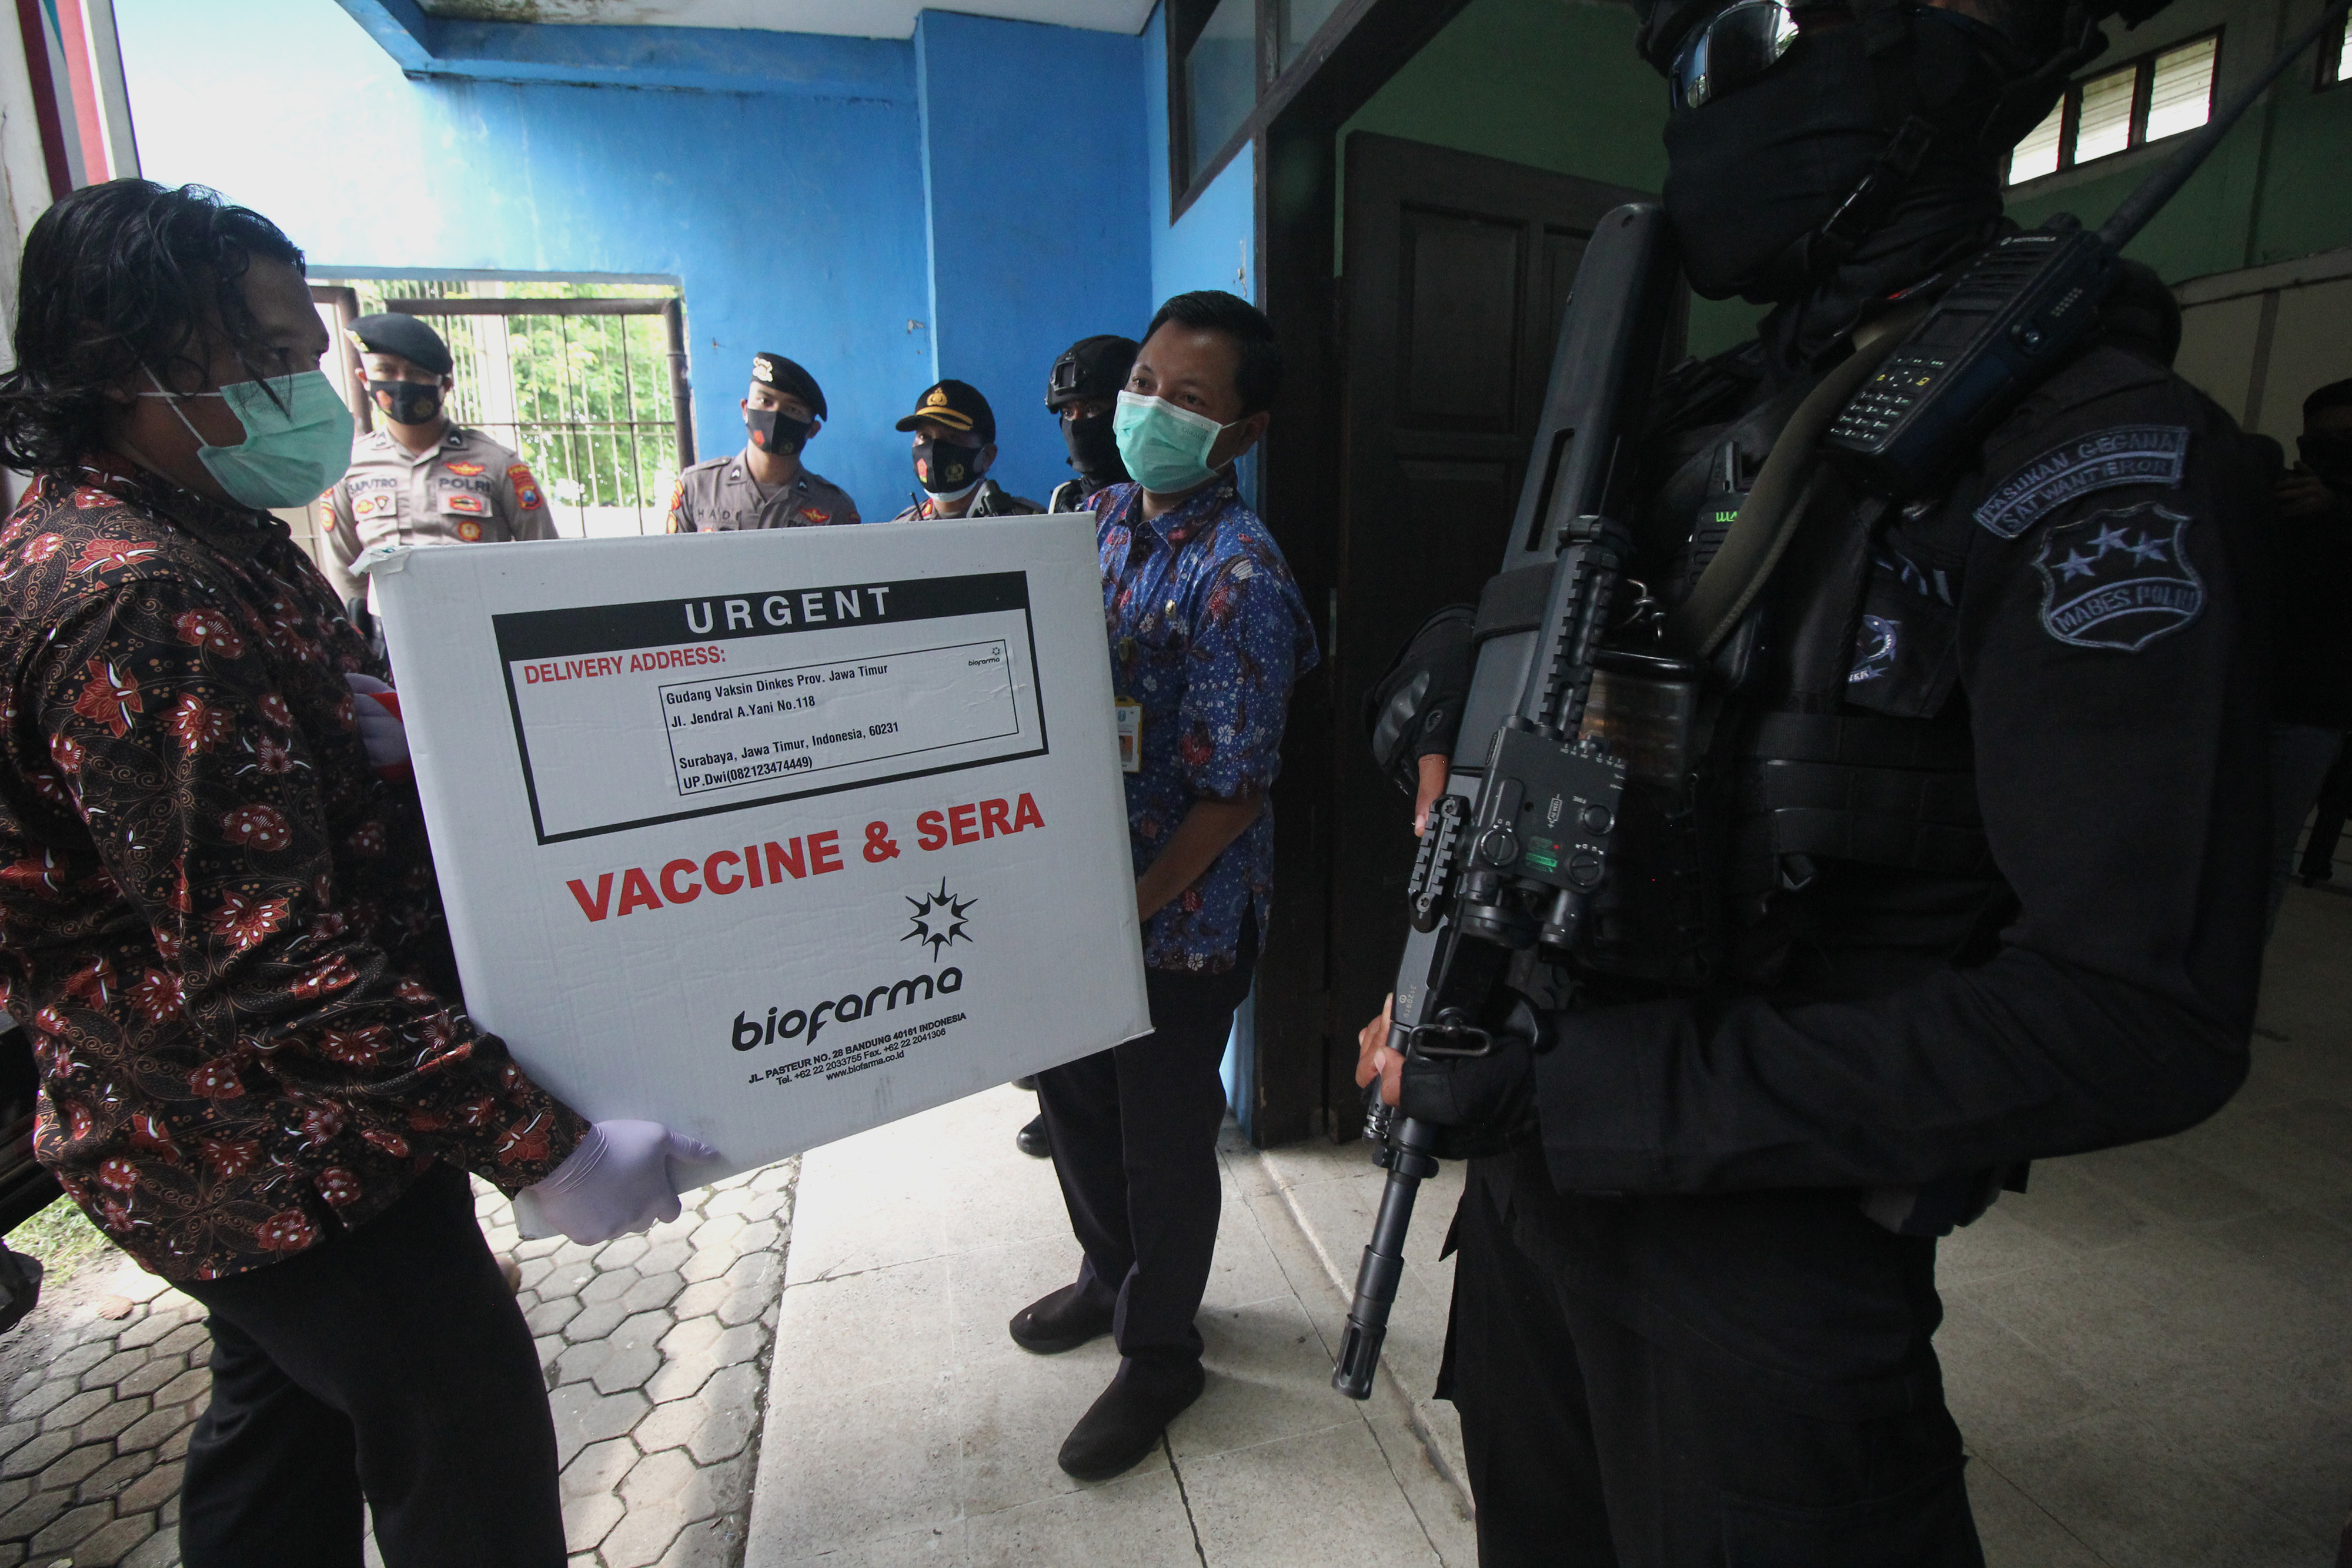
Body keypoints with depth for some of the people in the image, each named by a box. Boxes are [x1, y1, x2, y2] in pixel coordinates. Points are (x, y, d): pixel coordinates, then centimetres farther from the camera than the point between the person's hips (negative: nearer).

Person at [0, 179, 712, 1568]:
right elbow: (270, 967, -31)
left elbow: (321, 758, 20)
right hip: (287, 1155, -10)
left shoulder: (215, 538, 7)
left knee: (286, 1412, 27)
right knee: (475, 1456, 6)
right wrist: (537, 1144, -31)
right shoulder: (138, 598, -26)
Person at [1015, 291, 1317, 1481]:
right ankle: (1108, 1276, 52)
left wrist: (1125, 916, -20)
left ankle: (1158, 1356, 39)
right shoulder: (1094, 517, 3)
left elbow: (1230, 793, -21)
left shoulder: (1240, 577, -20)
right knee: (1070, 1094, 24)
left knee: (1163, 1142, 12)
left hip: (1179, 917, -7)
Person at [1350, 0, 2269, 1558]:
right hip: (1536, 1156, 7)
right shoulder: (1702, 417, 5)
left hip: (1769, 1249, -6)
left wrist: (1625, 1095, -24)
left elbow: (2137, 1020, -22)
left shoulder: (2099, 458, -16)